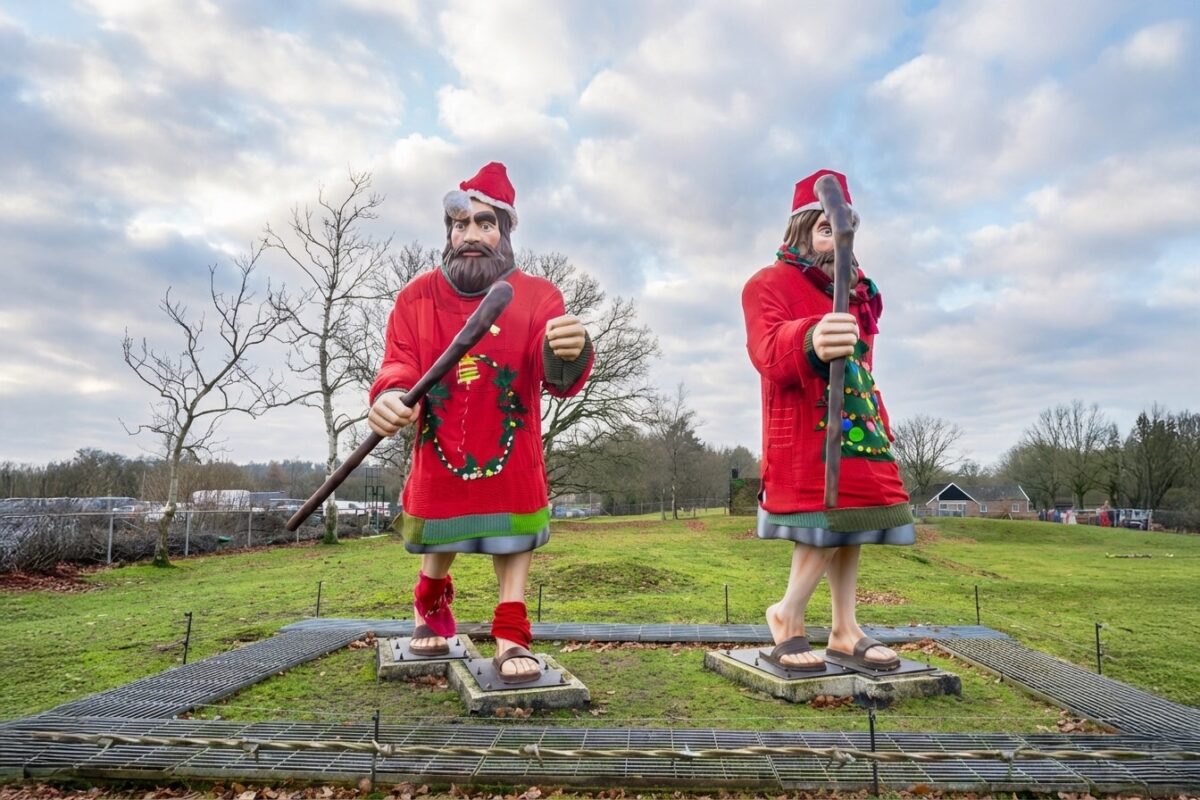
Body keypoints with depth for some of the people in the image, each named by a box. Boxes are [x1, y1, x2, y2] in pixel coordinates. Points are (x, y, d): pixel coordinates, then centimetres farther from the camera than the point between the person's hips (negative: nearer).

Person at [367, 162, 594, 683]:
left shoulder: (537, 295, -8)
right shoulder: (417, 297, -1)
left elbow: (559, 381, -20)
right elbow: (400, 363, -8)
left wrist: (569, 355, -46)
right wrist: (389, 397, -33)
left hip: (510, 456, -2)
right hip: (439, 453, 2)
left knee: (512, 542, 6)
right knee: (438, 545, 20)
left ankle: (512, 638, 22)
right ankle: (430, 611, 48)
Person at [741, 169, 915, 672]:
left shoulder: (857, 291, 20)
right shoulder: (769, 283, -6)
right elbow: (767, 351, -25)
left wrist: (879, 421, 8)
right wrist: (809, 343, -45)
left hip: (856, 426, 8)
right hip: (804, 429, -8)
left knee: (850, 527, 7)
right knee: (827, 529, -11)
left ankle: (845, 633, 17)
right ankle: (787, 615, 10)